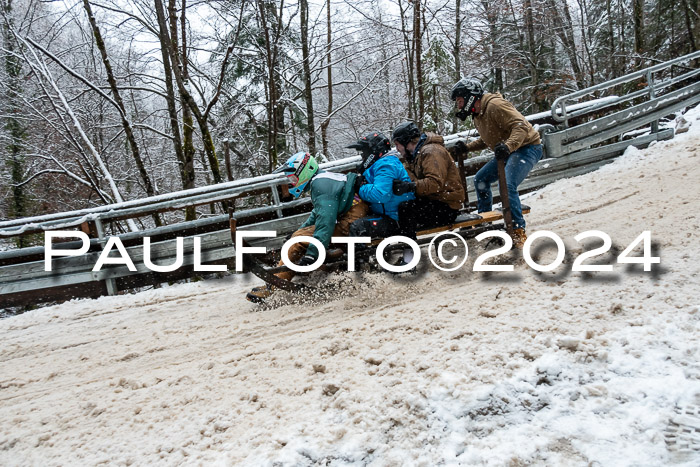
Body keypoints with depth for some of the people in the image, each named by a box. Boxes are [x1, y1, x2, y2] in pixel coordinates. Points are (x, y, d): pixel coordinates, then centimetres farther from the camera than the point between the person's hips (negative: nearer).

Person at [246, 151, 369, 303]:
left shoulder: (320, 183, -13)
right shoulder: (323, 179, 21)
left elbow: (325, 221, -25)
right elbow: (318, 214, 34)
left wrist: (312, 253, -28)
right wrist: (300, 230, 33)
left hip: (351, 223, -11)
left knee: (300, 240, -16)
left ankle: (272, 288, -12)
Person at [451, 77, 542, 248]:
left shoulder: (495, 105, -21)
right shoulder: (477, 115, 10)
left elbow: (521, 126, -29)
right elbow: (486, 140, 24)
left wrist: (508, 146, -45)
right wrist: (467, 147, 9)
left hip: (527, 147, -11)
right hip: (508, 152, 11)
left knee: (507, 185, -28)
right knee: (480, 179, 14)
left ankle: (518, 231, -20)